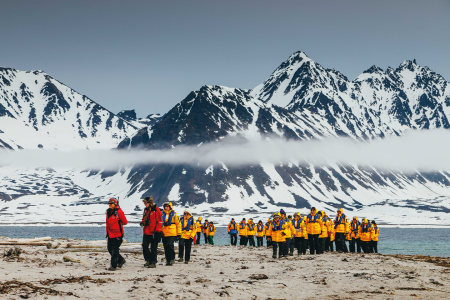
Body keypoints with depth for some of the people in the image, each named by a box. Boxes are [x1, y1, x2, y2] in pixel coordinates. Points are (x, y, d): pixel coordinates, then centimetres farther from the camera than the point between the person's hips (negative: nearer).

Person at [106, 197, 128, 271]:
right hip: (110, 234, 8)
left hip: (118, 234, -8)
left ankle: (113, 265, -2)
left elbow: (125, 222, -7)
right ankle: (121, 260, 30)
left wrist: (119, 223, 6)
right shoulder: (108, 211, 9)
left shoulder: (119, 212, -14)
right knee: (110, 249, 13)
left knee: (115, 250, -8)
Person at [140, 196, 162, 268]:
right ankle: (148, 260, 15)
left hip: (154, 232, -6)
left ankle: (153, 262, 5)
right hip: (146, 232, 6)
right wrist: (142, 222, 1)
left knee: (153, 248, 0)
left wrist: (157, 231, -13)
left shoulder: (156, 209, -9)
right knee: (144, 246, 0)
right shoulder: (146, 209, 12)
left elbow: (160, 221, -9)